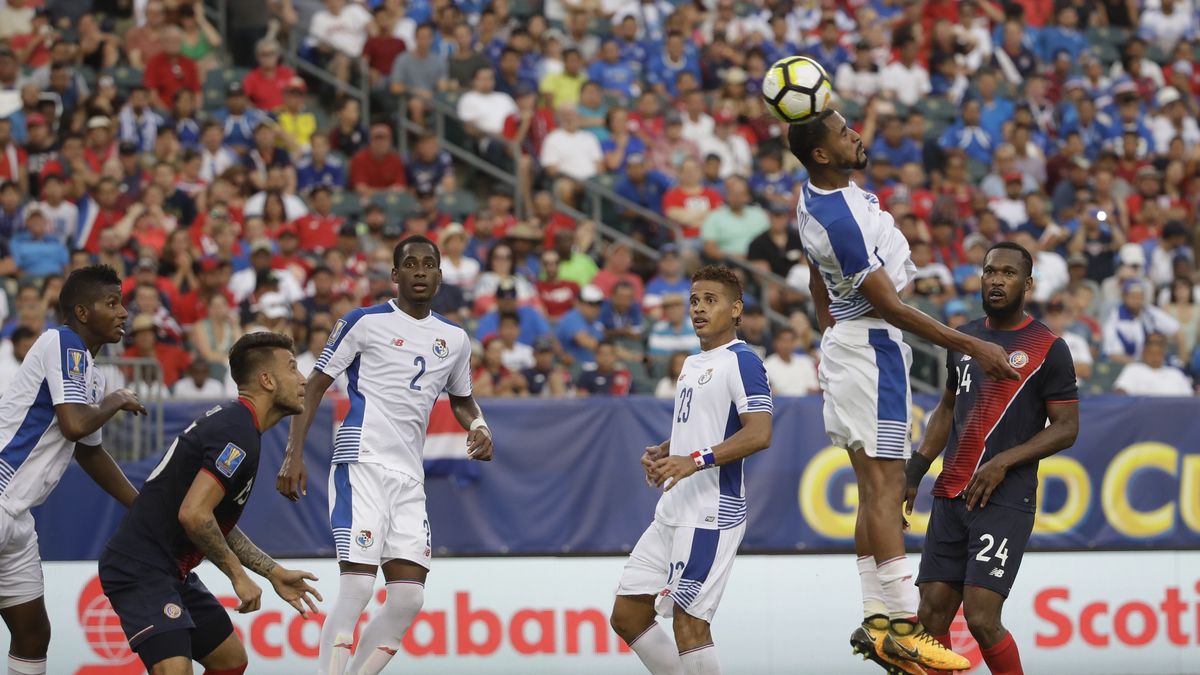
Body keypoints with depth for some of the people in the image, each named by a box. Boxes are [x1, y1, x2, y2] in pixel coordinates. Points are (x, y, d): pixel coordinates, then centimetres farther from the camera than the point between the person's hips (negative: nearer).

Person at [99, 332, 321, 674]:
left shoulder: (232, 422, 15)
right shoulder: (239, 435, -18)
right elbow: (193, 515, -27)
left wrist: (275, 574, 19)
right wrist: (238, 575, -15)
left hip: (171, 570, 11)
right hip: (140, 569, -11)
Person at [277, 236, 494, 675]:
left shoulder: (454, 339, 16)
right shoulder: (365, 322, 1)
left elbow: (461, 400, 32)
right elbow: (315, 386, 2)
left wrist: (479, 427, 9)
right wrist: (294, 454, -8)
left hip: (410, 475, 6)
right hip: (363, 462, -6)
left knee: (409, 597, -1)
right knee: (357, 585, -17)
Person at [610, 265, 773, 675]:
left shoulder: (740, 361, -10)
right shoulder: (693, 364, 19)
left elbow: (759, 434, -21)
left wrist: (695, 460, -27)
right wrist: (662, 453, 11)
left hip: (711, 513, -10)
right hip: (672, 512, 10)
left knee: (688, 621, -11)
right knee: (627, 614, 9)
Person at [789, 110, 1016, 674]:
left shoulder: (816, 195, 6)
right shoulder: (840, 219, -25)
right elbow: (889, 306, -22)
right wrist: (971, 346, -19)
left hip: (844, 342, 10)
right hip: (873, 347, -10)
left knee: (874, 487, 9)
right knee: (884, 483, -14)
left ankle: (875, 620, 8)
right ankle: (900, 626, -20)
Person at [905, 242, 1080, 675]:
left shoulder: (1048, 348, -4)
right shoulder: (963, 339, 14)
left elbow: (1066, 428, -5)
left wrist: (1004, 462, -15)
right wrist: (914, 473, 17)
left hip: (1005, 501, -6)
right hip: (950, 495, 6)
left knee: (981, 618, -15)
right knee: (932, 615, 1)